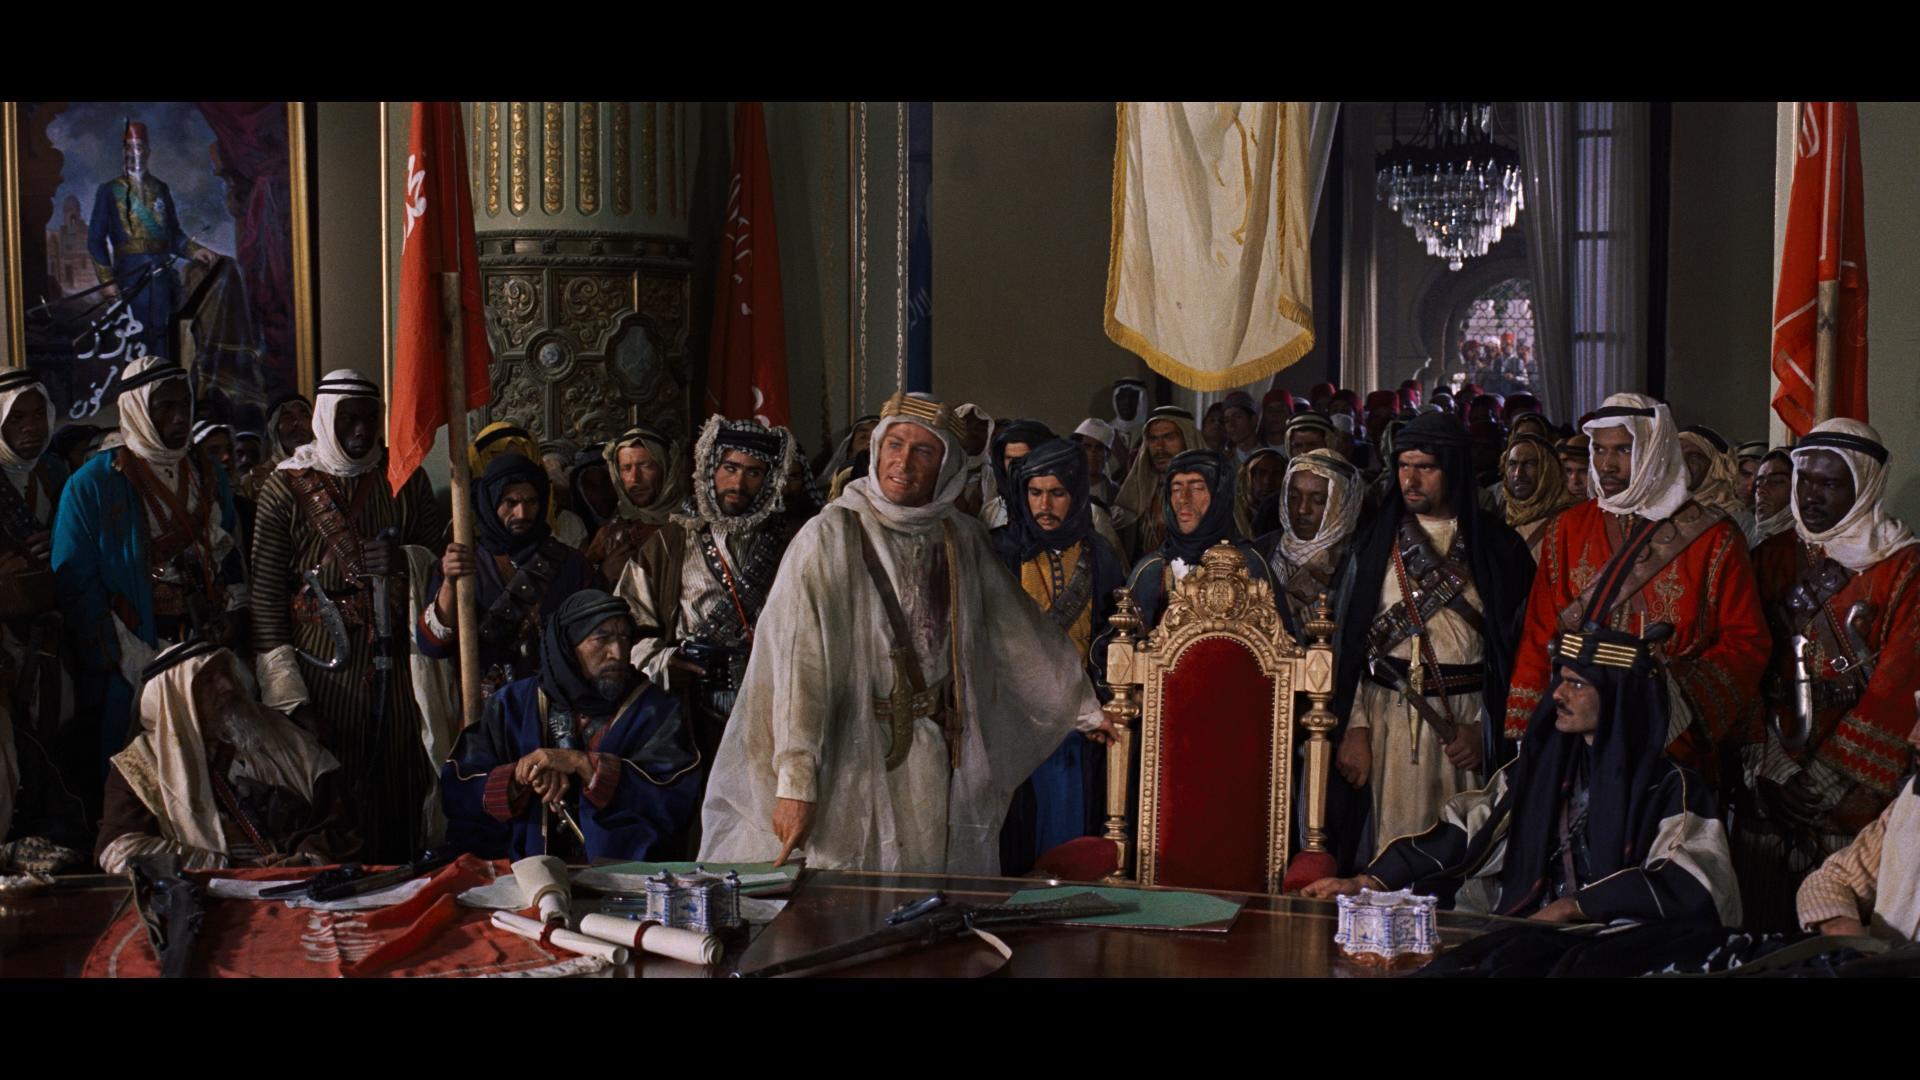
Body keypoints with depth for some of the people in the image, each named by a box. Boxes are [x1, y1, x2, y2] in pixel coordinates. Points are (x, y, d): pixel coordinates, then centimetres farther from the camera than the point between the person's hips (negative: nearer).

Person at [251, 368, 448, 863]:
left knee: (399, 789, 0)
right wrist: (287, 694, -10)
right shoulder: (287, 487, 1)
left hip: (395, 658, 2)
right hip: (322, 664, -2)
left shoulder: (404, 476, 10)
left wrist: (404, 560, -9)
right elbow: (265, 591, -3)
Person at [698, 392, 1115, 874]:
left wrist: (1087, 709, 22)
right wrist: (795, 780, -22)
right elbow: (797, 665, -15)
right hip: (857, 768, -4)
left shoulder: (963, 540, 8)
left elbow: (1020, 633, 19)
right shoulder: (830, 538, -8)